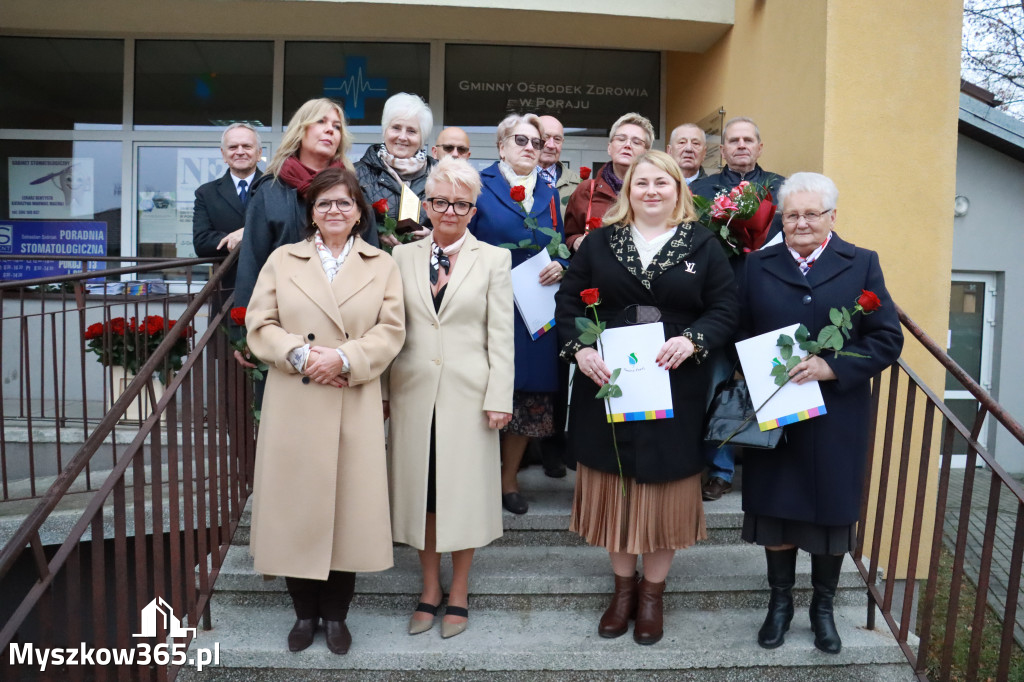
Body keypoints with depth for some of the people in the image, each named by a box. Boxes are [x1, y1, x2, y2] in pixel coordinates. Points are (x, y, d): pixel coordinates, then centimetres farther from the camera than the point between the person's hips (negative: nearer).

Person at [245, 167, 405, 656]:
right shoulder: (282, 260, 10)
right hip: (293, 405, 1)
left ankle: (336, 614, 23)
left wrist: (344, 358, -16)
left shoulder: (382, 266, 8)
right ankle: (305, 612, 25)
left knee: (347, 505, 5)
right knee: (296, 505, 6)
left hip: (355, 408, 0)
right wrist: (300, 355, -14)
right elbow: (259, 325, 3)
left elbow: (390, 331, -1)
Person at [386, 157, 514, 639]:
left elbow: (501, 336, -2)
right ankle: (430, 590, 27)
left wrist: (499, 398, -7)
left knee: (464, 489, 6)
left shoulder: (493, 260, 2)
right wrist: (384, 389, 5)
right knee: (420, 488, 10)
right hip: (413, 392, 2)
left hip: (468, 392, -2)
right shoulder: (404, 257, 8)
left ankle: (458, 593, 24)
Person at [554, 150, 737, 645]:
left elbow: (724, 310, 1)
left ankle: (652, 593, 27)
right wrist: (579, 349, -13)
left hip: (675, 391, -1)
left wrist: (693, 341, -17)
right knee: (613, 488, 9)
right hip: (607, 386, 1)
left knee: (665, 489, 7)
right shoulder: (600, 243, 7)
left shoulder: (703, 246, 5)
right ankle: (624, 585, 30)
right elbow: (568, 302, 3)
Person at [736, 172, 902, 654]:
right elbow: (739, 336, 2)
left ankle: (823, 606, 33)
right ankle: (780, 601, 31)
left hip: (836, 419, 0)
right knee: (775, 508, 10)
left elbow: (888, 340, -5)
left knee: (833, 510, 12)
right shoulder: (757, 265, 4)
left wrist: (830, 367, -17)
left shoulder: (862, 265, 1)